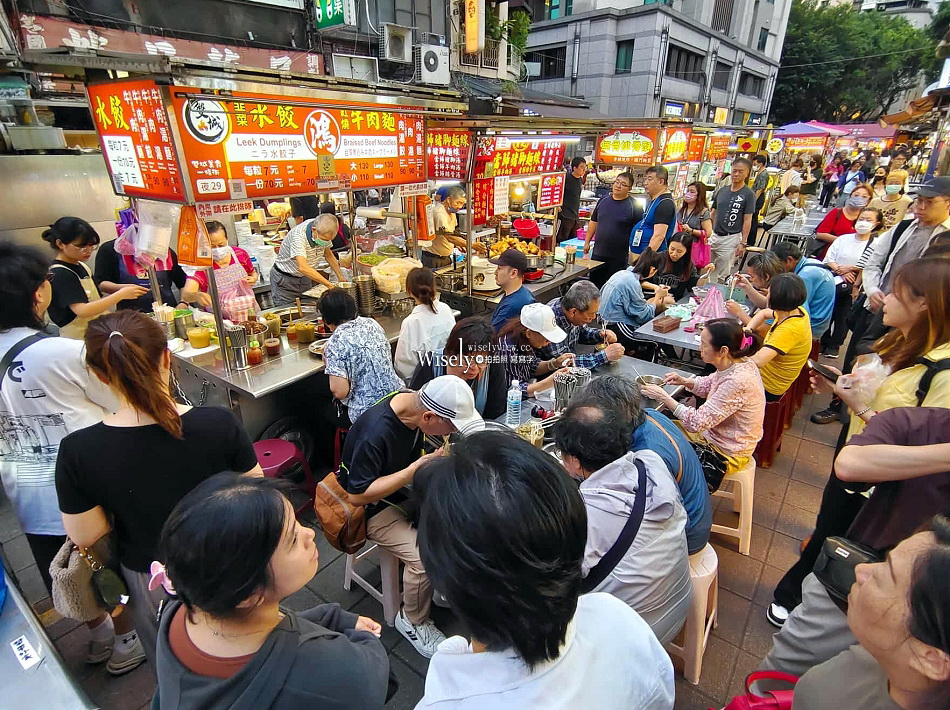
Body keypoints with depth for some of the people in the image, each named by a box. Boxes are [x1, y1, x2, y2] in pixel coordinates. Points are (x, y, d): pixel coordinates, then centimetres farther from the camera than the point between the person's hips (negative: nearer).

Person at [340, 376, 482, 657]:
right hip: (373, 505, -7)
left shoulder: (416, 402, -13)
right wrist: (417, 469, -31)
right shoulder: (375, 433, -35)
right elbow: (357, 495, -26)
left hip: (408, 487, 7)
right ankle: (413, 621, 6)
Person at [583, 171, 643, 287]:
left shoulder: (634, 206, -7)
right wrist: (587, 242, 13)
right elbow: (594, 222, 15)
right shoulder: (603, 200, 8)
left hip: (619, 257, -4)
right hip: (598, 253, 4)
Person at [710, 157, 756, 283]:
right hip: (714, 235, 5)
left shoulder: (748, 194, -5)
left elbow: (747, 220, -7)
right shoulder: (722, 191, 9)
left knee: (722, 275, 1)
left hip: (731, 238, -5)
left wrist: (742, 242, -12)